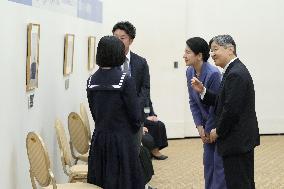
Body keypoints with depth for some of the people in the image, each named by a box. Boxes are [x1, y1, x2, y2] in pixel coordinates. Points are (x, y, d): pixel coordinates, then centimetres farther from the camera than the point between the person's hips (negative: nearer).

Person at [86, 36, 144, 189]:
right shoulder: (125, 81, -15)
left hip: (99, 139, 5)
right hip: (122, 140, -5)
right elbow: (134, 114, -10)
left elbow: (94, 111, 8)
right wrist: (134, 130, 9)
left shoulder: (92, 80, 0)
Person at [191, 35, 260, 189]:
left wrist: (218, 131, -10)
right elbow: (222, 101, 13)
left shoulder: (235, 74, -19)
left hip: (237, 141, -10)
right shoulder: (235, 70, 13)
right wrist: (202, 91, 1)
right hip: (243, 138, 10)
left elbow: (231, 109, -23)